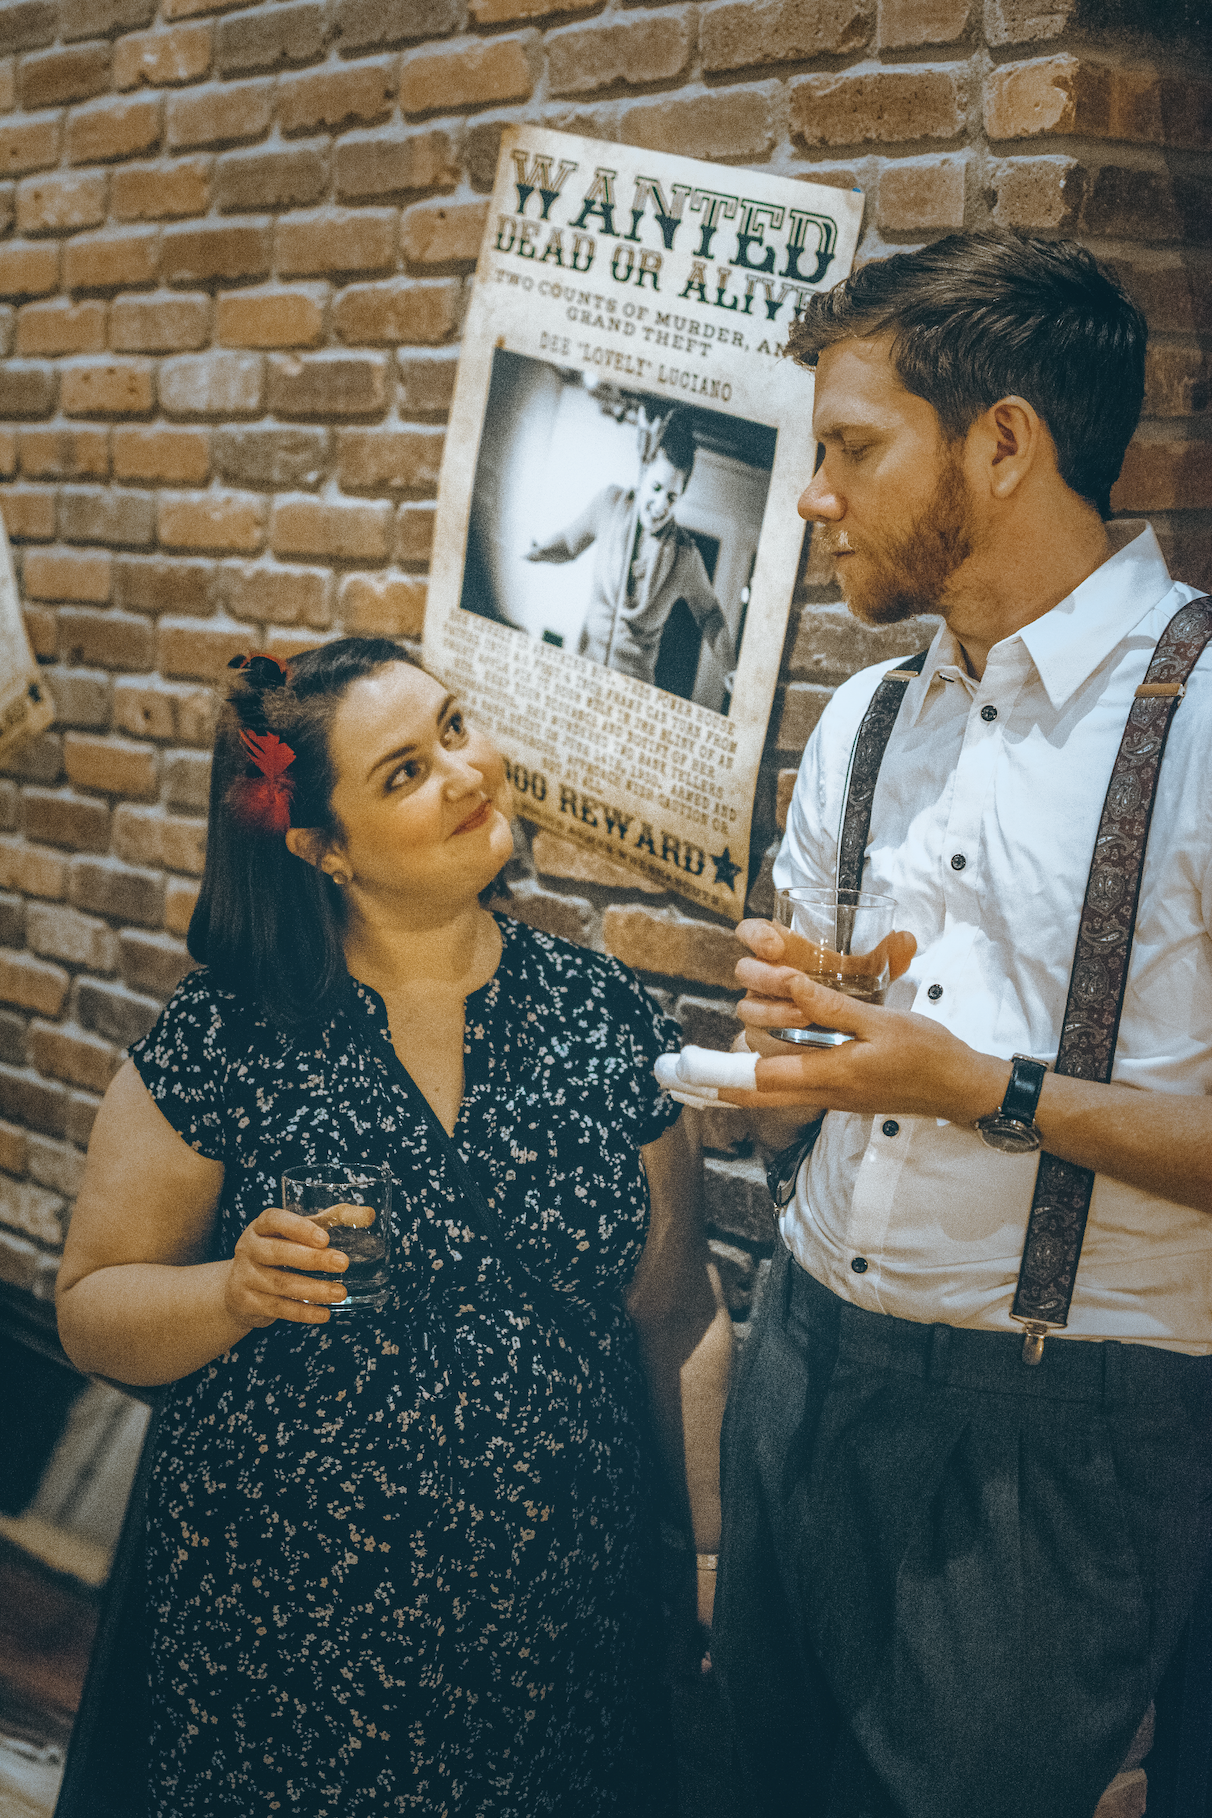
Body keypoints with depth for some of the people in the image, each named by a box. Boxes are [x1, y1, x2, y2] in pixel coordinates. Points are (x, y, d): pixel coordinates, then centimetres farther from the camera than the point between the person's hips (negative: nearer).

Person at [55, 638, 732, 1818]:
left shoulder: (601, 1016, -1)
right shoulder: (226, 1036, -9)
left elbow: (679, 1322, 6)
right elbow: (90, 1312, -3)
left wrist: (718, 1553, 4)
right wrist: (239, 1291, -21)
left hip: (560, 1620, 2)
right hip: (284, 1627, -2)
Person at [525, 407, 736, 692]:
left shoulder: (685, 555, -12)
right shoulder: (610, 503, -8)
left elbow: (708, 614, 4)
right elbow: (570, 541, 12)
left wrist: (730, 668, -6)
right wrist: (538, 552, -5)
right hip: (585, 662, 2)